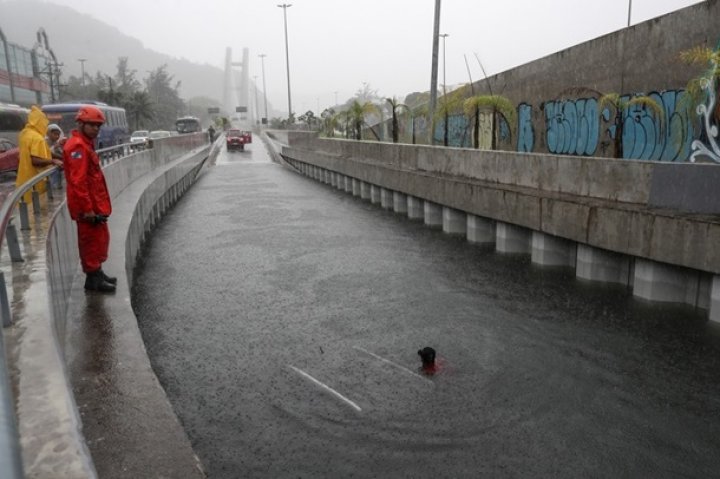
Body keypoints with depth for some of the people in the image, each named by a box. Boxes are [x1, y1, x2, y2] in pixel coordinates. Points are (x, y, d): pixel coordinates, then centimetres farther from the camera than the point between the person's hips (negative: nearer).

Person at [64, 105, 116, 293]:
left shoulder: (85, 144, 17)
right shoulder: (77, 146, -16)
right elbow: (78, 182, -23)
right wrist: (88, 208, -25)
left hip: (94, 203, 10)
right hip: (88, 206, -10)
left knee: (100, 239, 18)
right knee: (92, 241, -3)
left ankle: (97, 273, 30)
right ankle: (92, 279, 6)